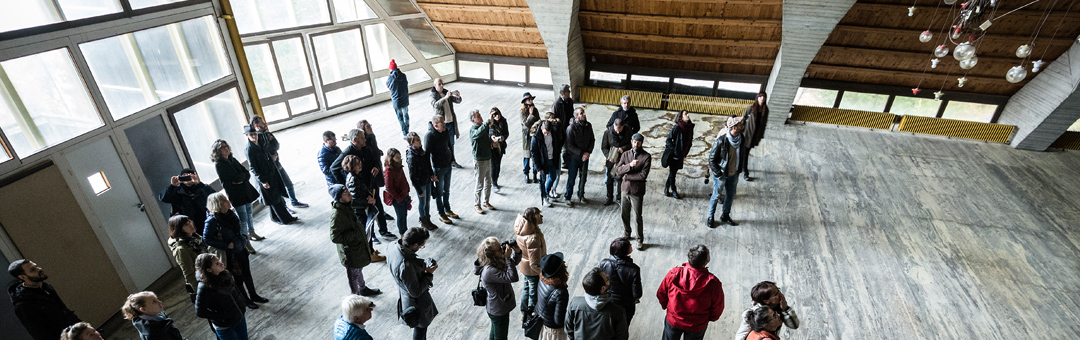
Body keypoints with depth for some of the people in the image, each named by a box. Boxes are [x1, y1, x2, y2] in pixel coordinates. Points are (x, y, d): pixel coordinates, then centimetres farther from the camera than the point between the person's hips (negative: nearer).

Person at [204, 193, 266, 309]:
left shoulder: (230, 213, -4)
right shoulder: (212, 220, -25)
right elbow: (207, 239, -19)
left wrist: (243, 238, 6)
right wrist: (226, 246, -21)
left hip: (241, 249, 6)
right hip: (231, 254, -6)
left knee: (247, 273, 21)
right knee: (238, 278, 13)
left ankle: (253, 295, 39)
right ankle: (246, 300, 32)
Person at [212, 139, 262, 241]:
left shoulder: (232, 160, 9)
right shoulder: (219, 165, -12)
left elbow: (247, 173, 5)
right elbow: (236, 177, -19)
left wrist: (242, 179, -14)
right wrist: (243, 175, -1)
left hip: (246, 191, 7)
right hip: (236, 194, -7)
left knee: (249, 214, 16)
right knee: (243, 218, 0)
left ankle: (251, 232, 31)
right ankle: (246, 239, 11)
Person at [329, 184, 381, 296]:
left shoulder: (347, 206, -4)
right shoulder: (336, 214, -31)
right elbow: (335, 237, -30)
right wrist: (354, 235, -29)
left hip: (358, 246, 9)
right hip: (350, 253, -9)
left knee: (359, 269, 29)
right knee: (354, 275, 13)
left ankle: (363, 289, 51)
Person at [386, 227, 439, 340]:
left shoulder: (395, 247, -17)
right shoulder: (406, 266, -41)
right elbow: (416, 292, -28)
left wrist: (423, 265, -7)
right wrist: (429, 273, -20)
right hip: (416, 302, -8)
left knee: (419, 326, 31)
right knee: (421, 327, 21)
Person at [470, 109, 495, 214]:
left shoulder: (484, 127, 8)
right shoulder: (472, 130, -16)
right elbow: (479, 133, -41)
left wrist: (491, 142, 1)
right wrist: (488, 122, -44)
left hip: (488, 159, 7)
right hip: (480, 161, -7)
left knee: (488, 183, 16)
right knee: (480, 185, 2)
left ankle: (486, 202, 32)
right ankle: (477, 206, 15)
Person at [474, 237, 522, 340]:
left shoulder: (497, 260, -11)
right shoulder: (490, 271, -37)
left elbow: (514, 262, 3)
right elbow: (513, 277, -39)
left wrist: (517, 252, -18)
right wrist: (508, 258, -37)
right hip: (499, 310, -8)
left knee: (495, 332, 32)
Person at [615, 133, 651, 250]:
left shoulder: (646, 157, -10)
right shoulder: (625, 154, 2)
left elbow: (643, 175, -19)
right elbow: (618, 171, -8)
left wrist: (626, 176, -14)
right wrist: (630, 165, -24)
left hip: (637, 191, -4)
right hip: (625, 189, 4)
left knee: (637, 217, 4)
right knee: (625, 214, 18)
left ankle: (640, 240, 20)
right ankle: (626, 234, 39)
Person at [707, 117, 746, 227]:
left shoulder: (741, 139, -7)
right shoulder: (721, 141, -24)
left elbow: (742, 155, 10)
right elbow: (712, 158, -16)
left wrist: (739, 169, 9)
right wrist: (718, 174, -16)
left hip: (734, 174, 6)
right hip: (721, 174, -6)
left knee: (731, 195, 17)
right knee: (716, 195, 7)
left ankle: (725, 216, 36)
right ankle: (710, 218, 24)